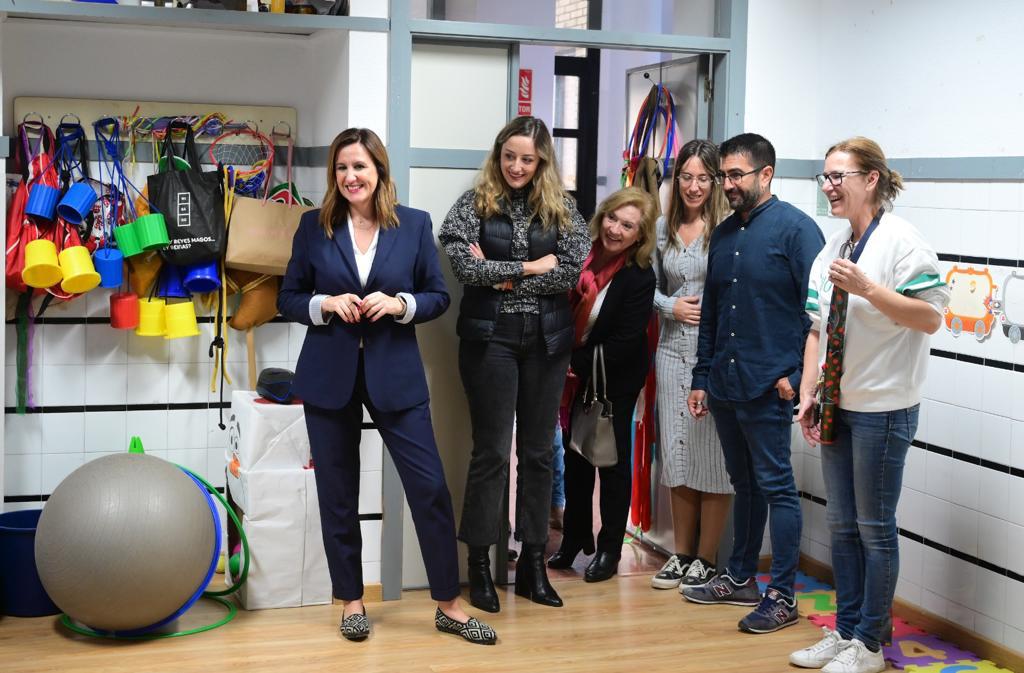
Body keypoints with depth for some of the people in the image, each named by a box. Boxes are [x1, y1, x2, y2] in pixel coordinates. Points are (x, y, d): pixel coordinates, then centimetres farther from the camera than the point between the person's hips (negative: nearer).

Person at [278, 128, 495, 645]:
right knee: (337, 494, 7)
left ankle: (448, 606, 11)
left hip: (395, 374, -1)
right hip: (329, 375, 1)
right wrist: (325, 304, -14)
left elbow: (438, 296, 4)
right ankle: (352, 601, 24)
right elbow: (287, 298, 5)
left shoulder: (415, 224, 1)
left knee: (430, 487, -2)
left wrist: (400, 304, -15)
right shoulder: (314, 226, 2)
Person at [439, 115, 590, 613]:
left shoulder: (561, 210, 6)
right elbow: (465, 266, -13)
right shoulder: (474, 204, 1)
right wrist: (530, 268, -11)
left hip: (546, 338, 3)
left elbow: (573, 272, -7)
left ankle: (533, 563, 17)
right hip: (490, 337, -2)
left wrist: (501, 275, -11)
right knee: (491, 451, -1)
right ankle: (479, 566, 8)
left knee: (538, 451, 8)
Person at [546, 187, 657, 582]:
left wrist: (580, 365, -17)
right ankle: (575, 537, 26)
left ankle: (610, 547, 14)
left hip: (615, 378, -5)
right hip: (575, 372, 5)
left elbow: (623, 342, -19)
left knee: (613, 456, 4)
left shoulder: (640, 278, -19)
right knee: (575, 455, 13)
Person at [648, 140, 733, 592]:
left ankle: (707, 559, 14)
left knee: (713, 456, 2)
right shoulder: (663, 228, 8)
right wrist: (672, 307, -2)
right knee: (675, 453, 11)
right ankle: (682, 553, 24)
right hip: (672, 352, 5)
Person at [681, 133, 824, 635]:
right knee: (744, 483, 17)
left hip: (768, 386, -7)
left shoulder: (794, 229, -8)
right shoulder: (724, 235, 14)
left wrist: (795, 373, -15)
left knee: (775, 487, -1)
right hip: (724, 385, 7)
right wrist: (701, 378, 17)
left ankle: (782, 596, 6)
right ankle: (741, 578, 27)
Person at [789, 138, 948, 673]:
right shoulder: (831, 251, 11)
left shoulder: (901, 241, -11)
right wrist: (808, 395, 8)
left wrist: (868, 289, -26)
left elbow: (931, 318, -17)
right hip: (837, 406, 7)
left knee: (874, 527, 2)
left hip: (883, 408, -7)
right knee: (841, 524, 13)